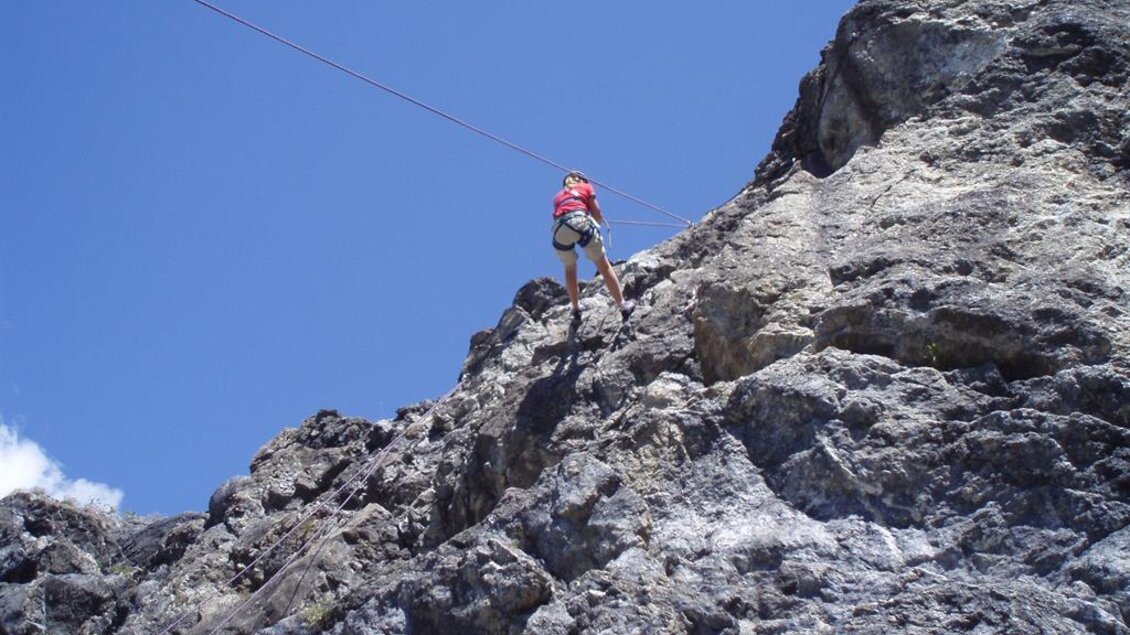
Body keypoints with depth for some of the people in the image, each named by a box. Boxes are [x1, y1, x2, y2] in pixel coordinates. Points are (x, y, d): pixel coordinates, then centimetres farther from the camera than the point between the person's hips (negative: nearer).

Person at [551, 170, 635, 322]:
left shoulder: (558, 196, 35)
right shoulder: (586, 187, 27)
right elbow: (597, 215, 19)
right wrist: (596, 223, 40)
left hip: (559, 230, 3)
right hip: (579, 222, -3)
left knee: (570, 267, 27)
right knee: (603, 265, 5)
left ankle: (576, 309, 24)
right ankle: (622, 305, 2)